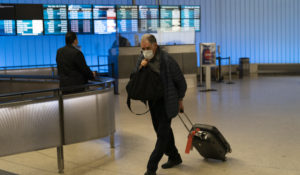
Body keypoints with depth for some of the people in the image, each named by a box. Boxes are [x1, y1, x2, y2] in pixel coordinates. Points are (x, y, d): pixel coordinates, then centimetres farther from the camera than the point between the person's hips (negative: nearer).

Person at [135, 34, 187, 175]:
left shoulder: (167, 60, -20)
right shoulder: (142, 58, -2)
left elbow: (181, 82, -9)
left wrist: (179, 100, 1)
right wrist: (140, 67, -16)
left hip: (166, 101, -7)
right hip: (153, 100, 7)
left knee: (163, 133, -6)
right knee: (162, 130, 17)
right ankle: (174, 157, 36)